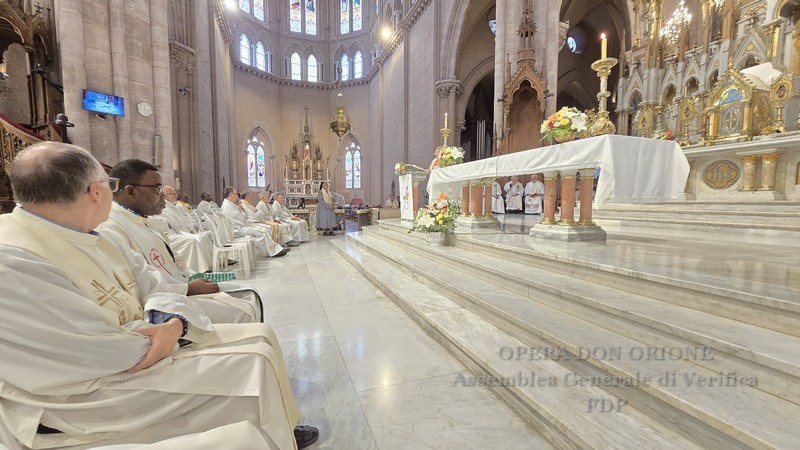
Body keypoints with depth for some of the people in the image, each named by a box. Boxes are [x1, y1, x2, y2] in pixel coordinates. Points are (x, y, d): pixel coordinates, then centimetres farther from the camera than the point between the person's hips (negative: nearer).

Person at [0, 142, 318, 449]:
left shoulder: (82, 236, 4)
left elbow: (151, 286, 2)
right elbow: (109, 350, -27)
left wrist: (174, 321, -18)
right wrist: (171, 327, -10)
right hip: (89, 394, -8)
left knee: (260, 336, 4)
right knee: (252, 363, -16)